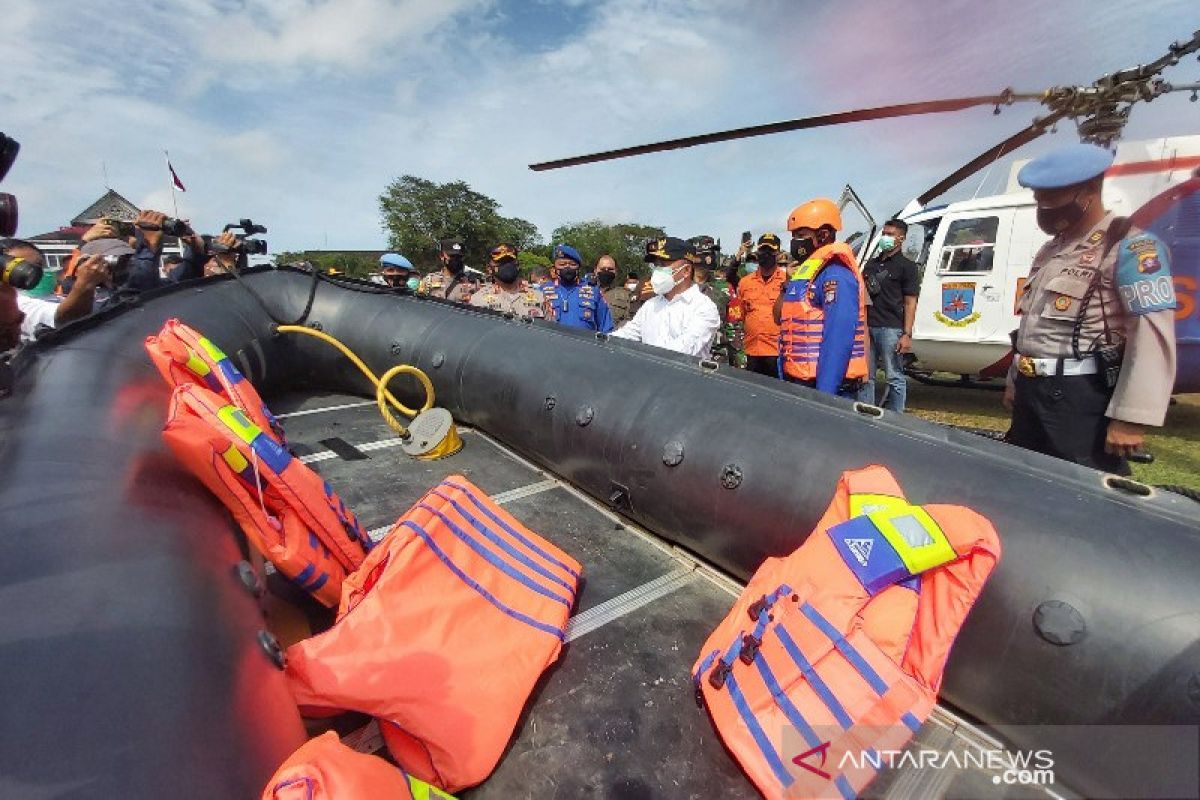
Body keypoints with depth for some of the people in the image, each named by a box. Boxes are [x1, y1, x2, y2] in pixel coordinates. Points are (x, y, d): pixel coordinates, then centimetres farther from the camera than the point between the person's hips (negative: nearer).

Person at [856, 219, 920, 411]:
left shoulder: (907, 267, 2)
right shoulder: (871, 264, 19)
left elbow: (910, 303, -4)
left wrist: (907, 334, -13)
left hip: (891, 329, -5)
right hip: (867, 327, 6)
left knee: (895, 378, 1)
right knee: (865, 376, 8)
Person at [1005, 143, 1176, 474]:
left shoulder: (1129, 246, -9)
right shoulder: (1051, 250, 17)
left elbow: (1154, 337, -17)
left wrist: (1130, 418, -22)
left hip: (1082, 399, -8)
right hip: (1031, 393, 8)